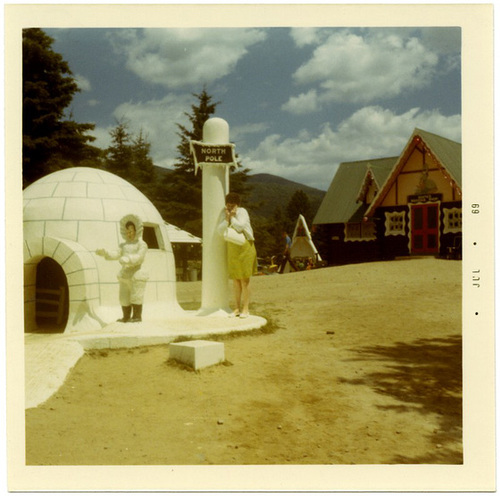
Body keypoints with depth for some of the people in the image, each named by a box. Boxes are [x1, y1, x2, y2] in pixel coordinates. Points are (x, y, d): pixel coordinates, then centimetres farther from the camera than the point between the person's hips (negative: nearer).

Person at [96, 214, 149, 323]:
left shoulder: (141, 244, -2)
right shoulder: (124, 245, 16)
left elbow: (139, 257, -19)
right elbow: (116, 254, 0)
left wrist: (128, 259, -36)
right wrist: (104, 253, -18)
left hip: (136, 275, -6)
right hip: (125, 275, 7)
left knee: (136, 296, -7)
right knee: (124, 297, 10)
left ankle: (137, 316, -2)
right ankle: (126, 317, 19)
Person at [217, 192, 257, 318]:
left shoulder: (242, 212, -9)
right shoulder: (224, 214, 4)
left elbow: (240, 227, -23)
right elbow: (220, 230, -6)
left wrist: (232, 217, -14)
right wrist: (227, 218, -17)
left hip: (245, 246, -5)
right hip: (232, 247, 5)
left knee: (245, 279, -2)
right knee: (235, 279, 7)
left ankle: (245, 309, 3)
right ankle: (237, 308, 14)